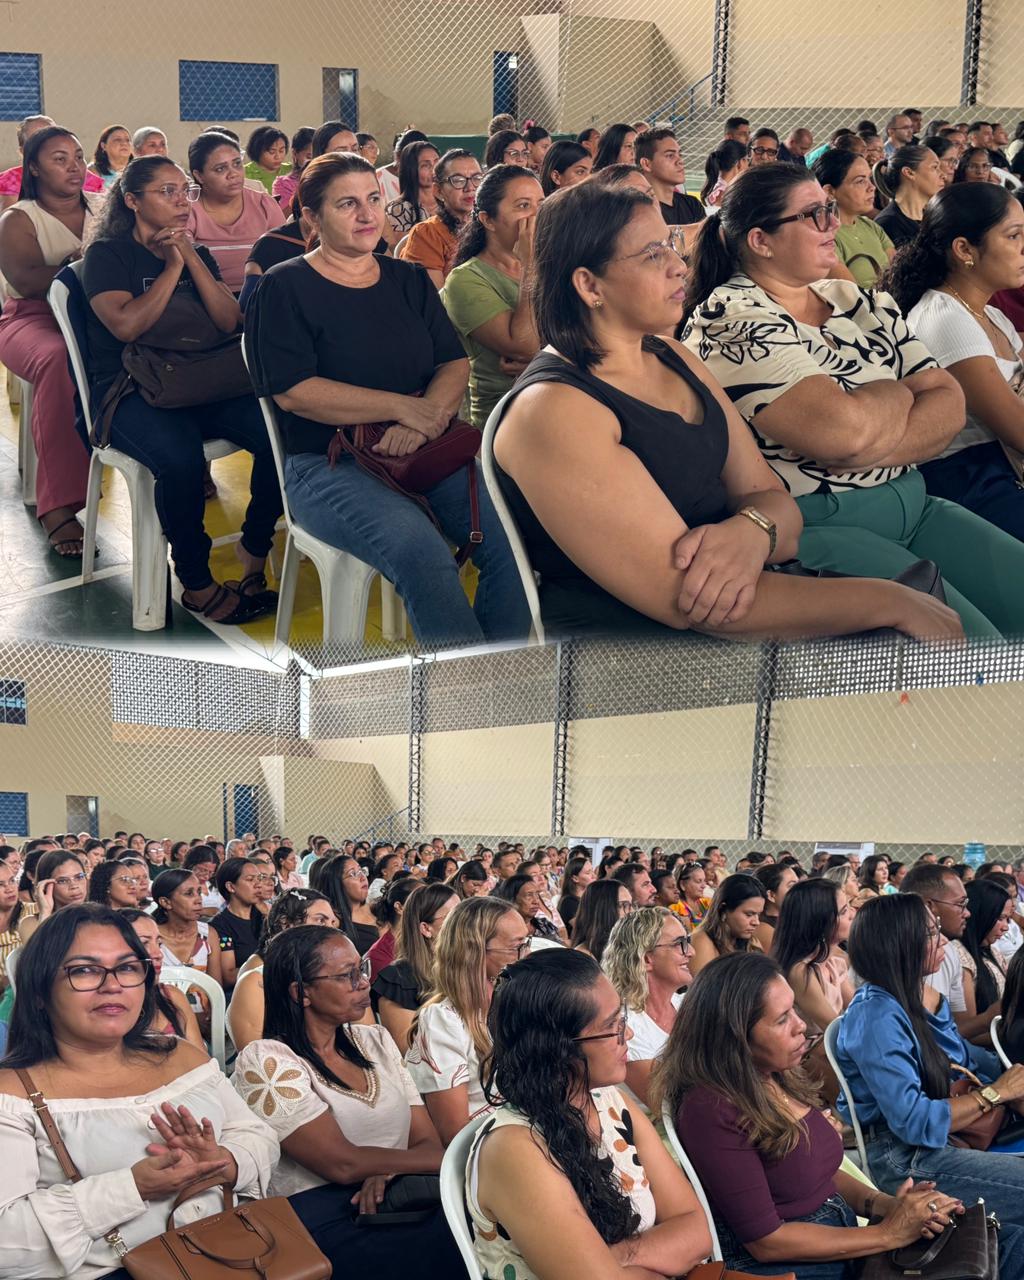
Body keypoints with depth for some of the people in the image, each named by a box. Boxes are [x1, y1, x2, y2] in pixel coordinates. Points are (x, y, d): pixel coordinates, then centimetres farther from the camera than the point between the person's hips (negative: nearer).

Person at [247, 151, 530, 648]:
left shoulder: (410, 281, 18)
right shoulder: (285, 287, 3)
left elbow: (455, 364, 8)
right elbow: (293, 391, -10)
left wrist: (426, 421, -14)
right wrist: (403, 407, -15)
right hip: (329, 464, -5)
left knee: (512, 539, -24)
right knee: (423, 554, -34)